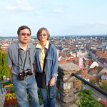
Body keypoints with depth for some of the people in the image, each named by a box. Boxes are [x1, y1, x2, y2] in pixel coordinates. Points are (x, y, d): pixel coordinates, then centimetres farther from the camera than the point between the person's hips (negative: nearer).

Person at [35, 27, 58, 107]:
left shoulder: (52, 47, -13)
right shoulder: (36, 48, -4)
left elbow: (55, 63, -11)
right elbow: (35, 62, 3)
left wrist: (53, 77, -13)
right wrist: (35, 75, 4)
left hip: (50, 76, -2)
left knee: (51, 96, 13)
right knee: (44, 97, 17)